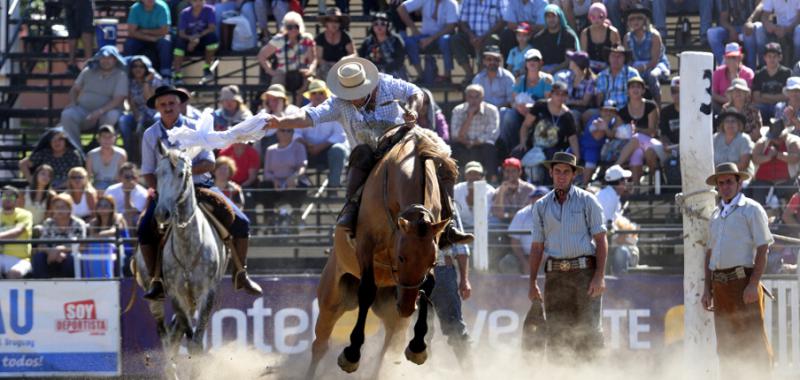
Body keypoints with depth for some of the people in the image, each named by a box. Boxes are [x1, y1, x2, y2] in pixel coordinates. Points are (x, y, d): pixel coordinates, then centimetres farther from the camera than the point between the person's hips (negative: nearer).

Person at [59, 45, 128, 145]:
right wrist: (73, 102, -2)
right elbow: (75, 89, 21)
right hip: (83, 109, 3)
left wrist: (100, 112, -24)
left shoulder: (121, 75, 1)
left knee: (112, 116, -38)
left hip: (106, 111, -3)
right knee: (67, 115, -28)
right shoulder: (89, 71, 14)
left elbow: (118, 99, -10)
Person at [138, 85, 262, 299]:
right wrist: (159, 189, -17)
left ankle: (241, 274, 2)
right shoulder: (151, 135, 3)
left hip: (199, 187, 0)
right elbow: (148, 173, 4)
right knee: (145, 230, -25)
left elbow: (209, 163, -7)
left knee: (240, 222, -13)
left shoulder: (195, 129, 0)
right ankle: (156, 281, -17)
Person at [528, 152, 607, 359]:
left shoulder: (587, 201, 5)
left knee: (588, 330, -8)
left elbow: (601, 240, 1)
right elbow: (537, 246, 16)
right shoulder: (541, 206, 14)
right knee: (555, 333, 0)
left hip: (584, 272, -3)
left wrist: (599, 276, -9)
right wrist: (532, 283, 9)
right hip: (555, 274, 3)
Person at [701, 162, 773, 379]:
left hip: (743, 280, -7)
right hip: (720, 285, 7)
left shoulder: (751, 210, -3)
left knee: (753, 341, -10)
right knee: (725, 345, 8)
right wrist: (707, 288, 13)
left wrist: (753, 284, -18)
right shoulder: (716, 214, 18)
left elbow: (763, 249, -9)